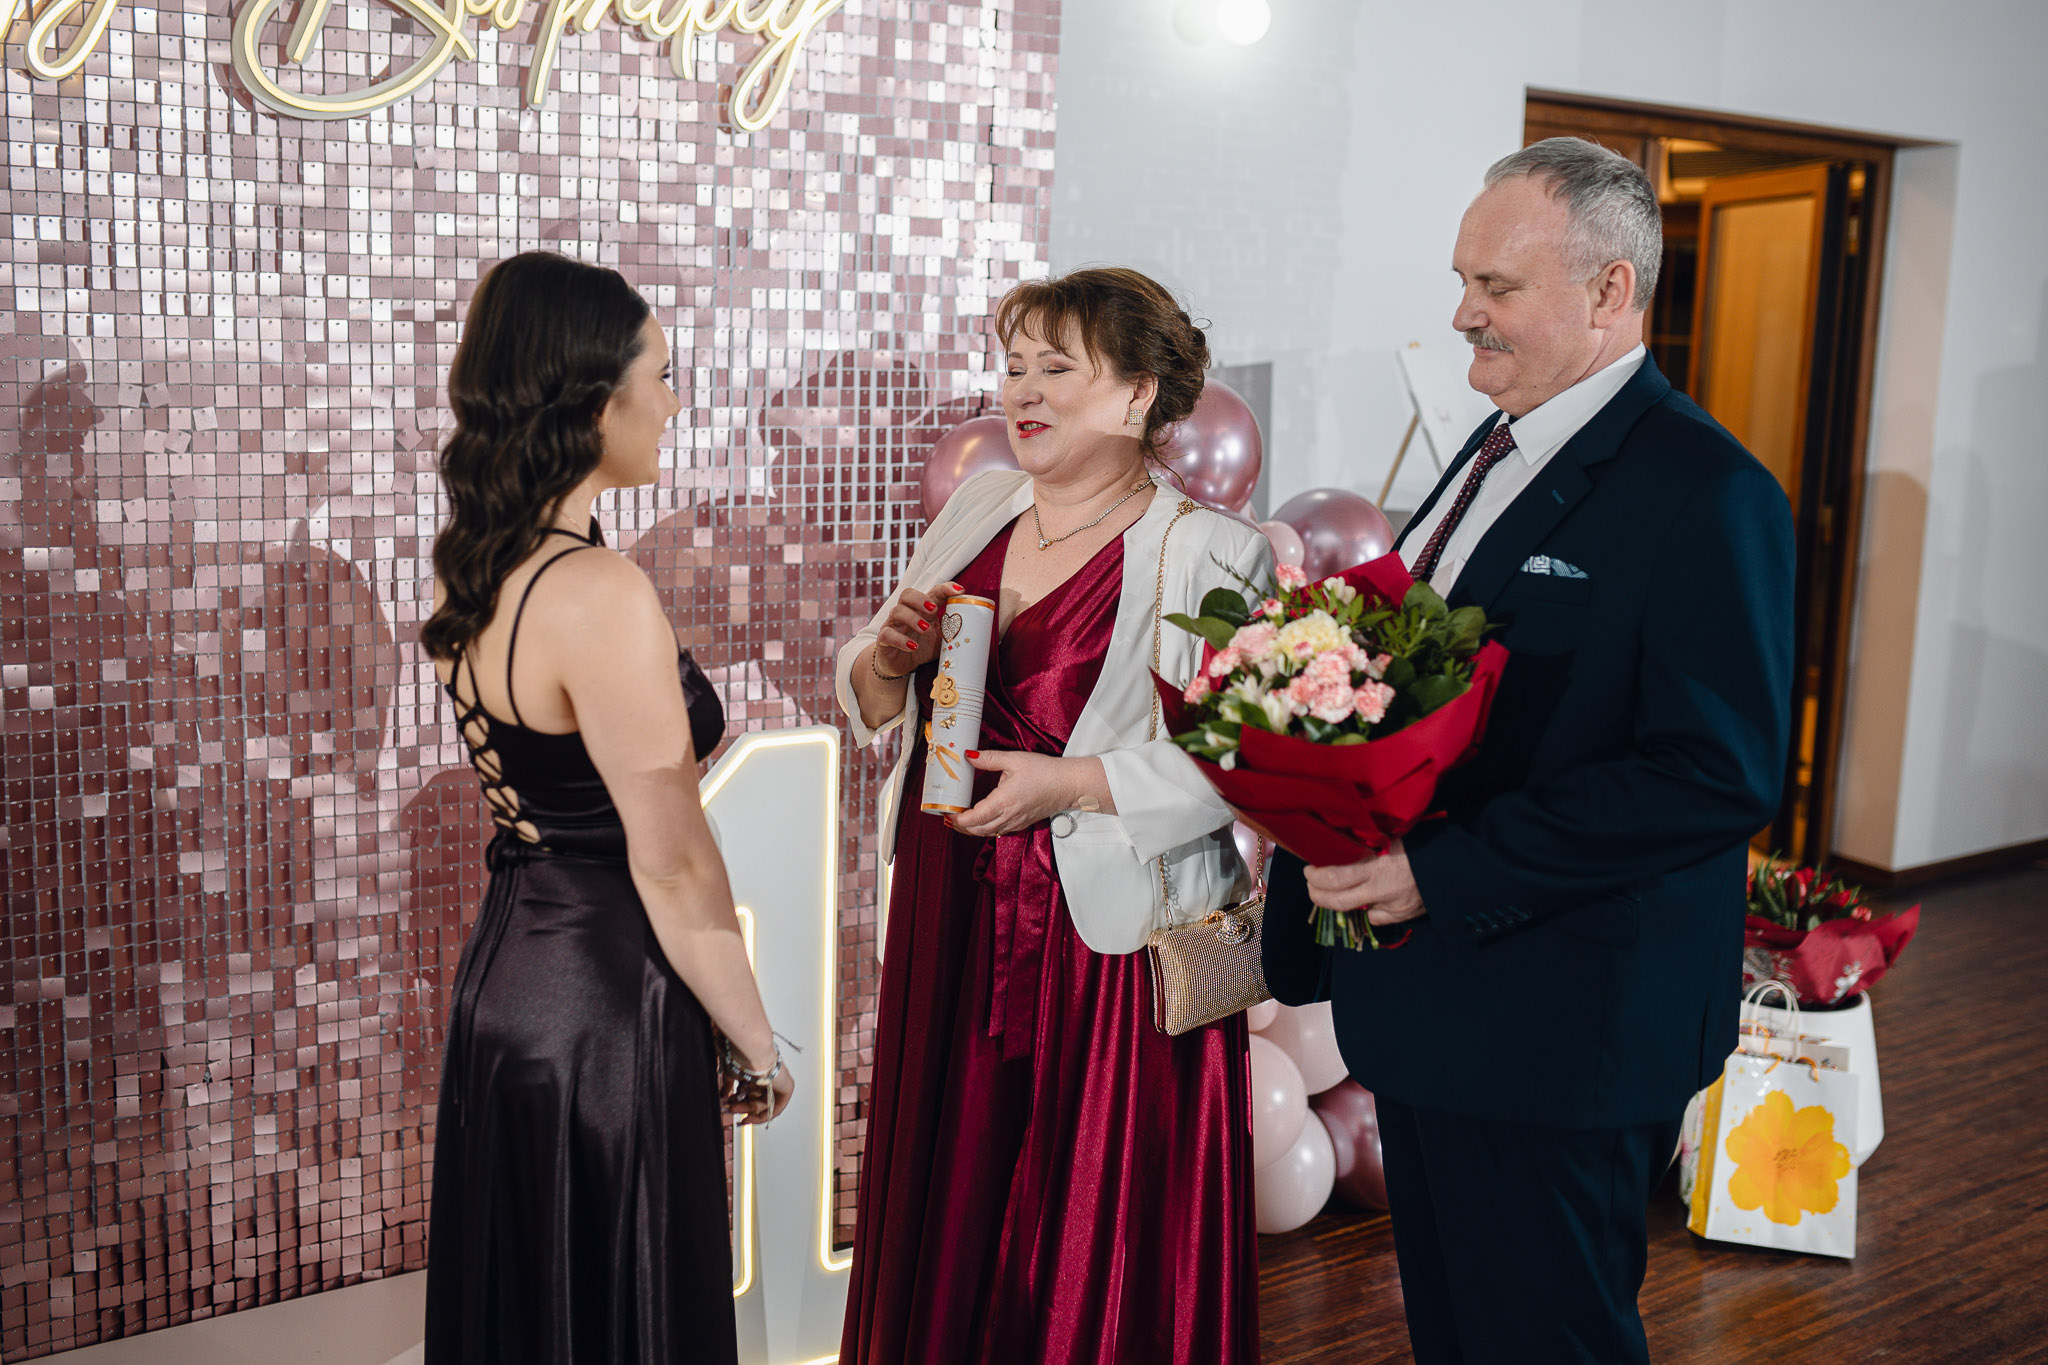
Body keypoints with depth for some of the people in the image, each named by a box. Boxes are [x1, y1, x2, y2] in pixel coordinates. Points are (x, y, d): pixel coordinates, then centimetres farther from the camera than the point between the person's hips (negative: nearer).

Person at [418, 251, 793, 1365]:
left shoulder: (469, 566, 4)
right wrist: (756, 1048, -9)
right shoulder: (599, 595, -24)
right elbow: (671, 865, -20)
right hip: (606, 1000, -9)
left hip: (502, 975, 9)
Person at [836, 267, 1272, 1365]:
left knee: (1093, 1229, 8)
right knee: (947, 1219, 18)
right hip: (949, 924, 6)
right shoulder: (978, 507, 9)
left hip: (1106, 945, -5)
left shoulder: (1206, 554, -10)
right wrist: (892, 656, -7)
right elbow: (870, 701, 14)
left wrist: (1073, 783, -22)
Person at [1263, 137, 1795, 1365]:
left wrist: (1443, 871, -26)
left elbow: (1719, 775, -25)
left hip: (1562, 1030, -9)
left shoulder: (1706, 492, -18)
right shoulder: (1498, 453, 13)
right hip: (1434, 1003, 9)